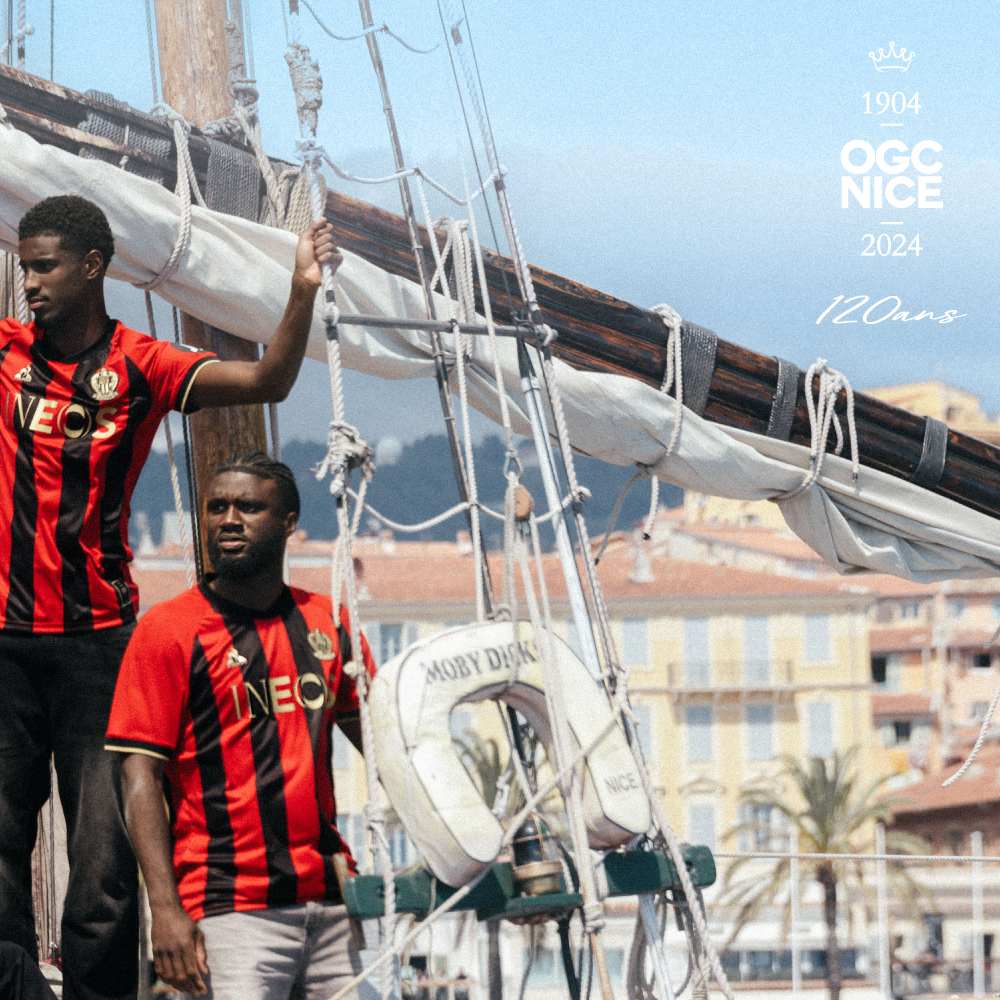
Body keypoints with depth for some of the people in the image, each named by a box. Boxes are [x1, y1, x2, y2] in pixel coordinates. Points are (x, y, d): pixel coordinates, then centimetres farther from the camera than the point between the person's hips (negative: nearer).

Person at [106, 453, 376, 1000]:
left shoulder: (326, 621, 13)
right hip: (233, 908, -5)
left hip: (333, 897, 5)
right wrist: (165, 907, -16)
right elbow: (140, 775, -6)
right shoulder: (168, 629, -2)